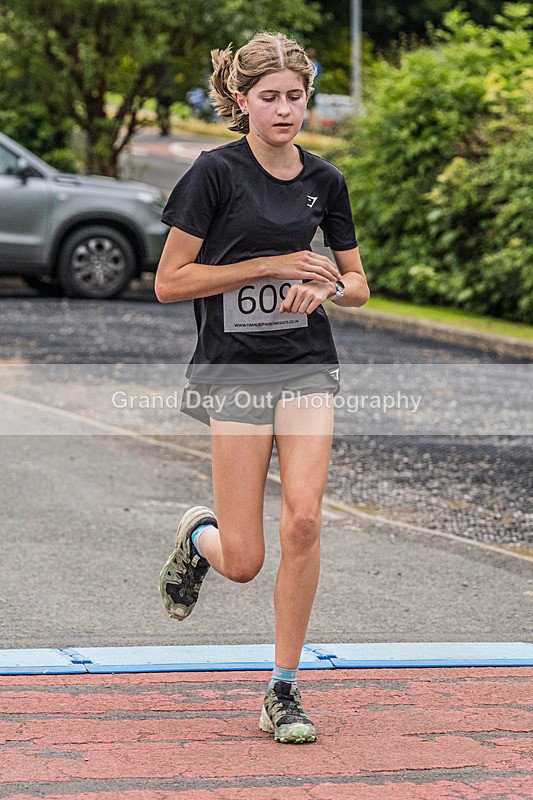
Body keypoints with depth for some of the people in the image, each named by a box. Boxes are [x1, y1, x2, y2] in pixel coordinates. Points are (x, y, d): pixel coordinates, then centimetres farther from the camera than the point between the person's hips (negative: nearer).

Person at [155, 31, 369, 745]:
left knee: (304, 519, -16)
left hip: (307, 366, 3)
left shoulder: (324, 180, 8)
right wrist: (272, 264, -13)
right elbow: (170, 283, -9)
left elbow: (358, 284, 17)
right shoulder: (217, 172, -6)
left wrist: (328, 284, -7)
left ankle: (284, 688, -1)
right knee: (243, 562, -4)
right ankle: (198, 534, 35)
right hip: (234, 369, -3)